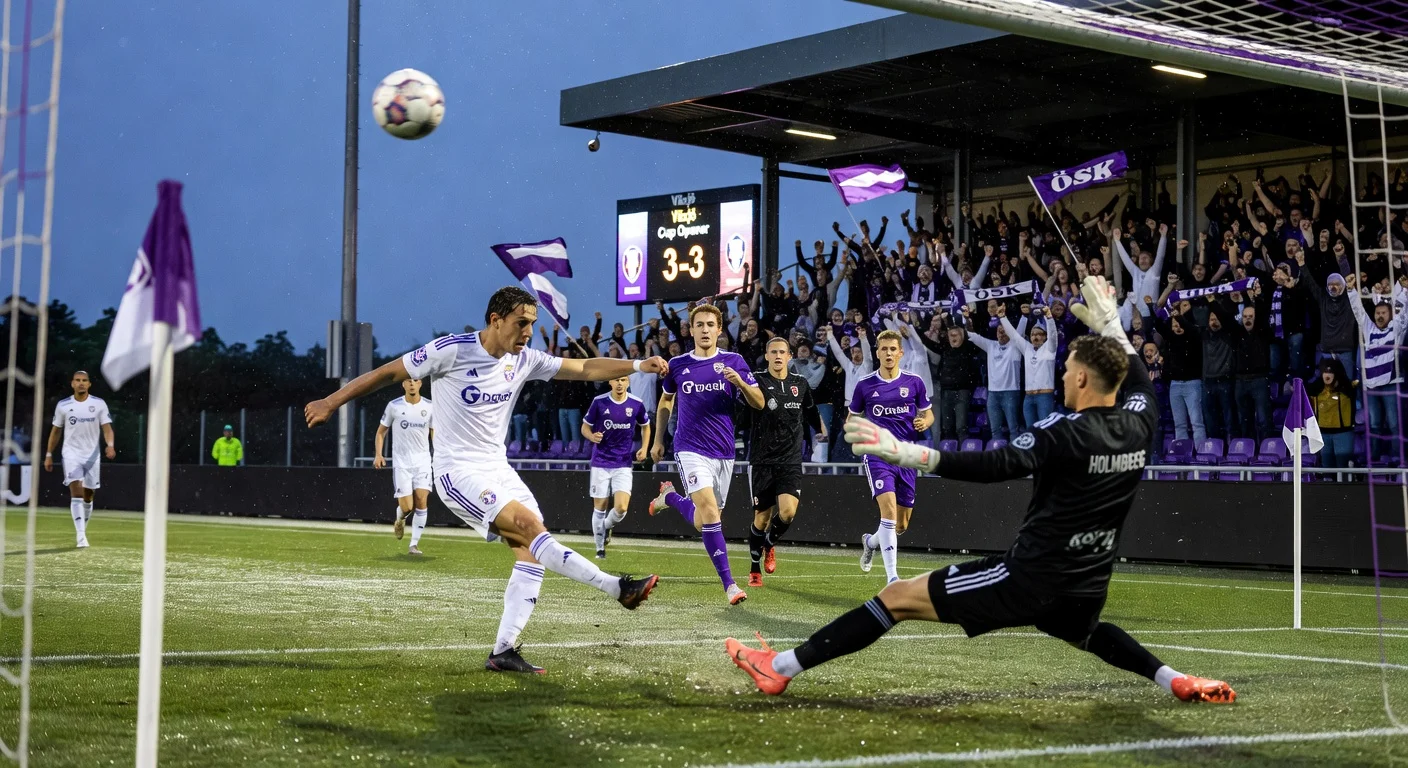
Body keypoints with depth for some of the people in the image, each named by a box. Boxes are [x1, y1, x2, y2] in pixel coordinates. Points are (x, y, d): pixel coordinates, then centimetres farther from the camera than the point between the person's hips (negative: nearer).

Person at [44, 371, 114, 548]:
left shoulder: (99, 404, -1)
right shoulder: (63, 405, 1)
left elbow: (107, 427, -7)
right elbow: (56, 431, 10)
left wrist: (110, 445, -25)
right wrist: (49, 455, 8)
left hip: (92, 456, 1)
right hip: (71, 455, -1)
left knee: (88, 496, 9)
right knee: (76, 492, -16)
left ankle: (82, 529, 30)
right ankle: (81, 536, -23)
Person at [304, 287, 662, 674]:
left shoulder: (524, 360, 4)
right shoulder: (451, 350, -13)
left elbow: (584, 368, 4)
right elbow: (388, 373, -6)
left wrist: (638, 365, -7)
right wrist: (331, 402, -3)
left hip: (498, 469, 8)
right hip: (459, 473, -8)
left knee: (531, 552, -4)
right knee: (531, 526, -22)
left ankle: (503, 651, -1)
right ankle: (617, 588, -23)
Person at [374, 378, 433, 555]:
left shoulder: (429, 406, 1)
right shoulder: (394, 406, -1)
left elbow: (435, 434, 10)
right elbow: (381, 431, 9)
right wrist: (379, 454, -4)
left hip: (423, 461, 1)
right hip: (401, 462, -1)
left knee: (422, 501, -13)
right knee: (407, 507, -7)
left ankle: (414, 544, -3)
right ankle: (399, 520, 30)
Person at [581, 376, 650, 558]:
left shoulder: (636, 404, -3)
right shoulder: (599, 402, -8)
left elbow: (645, 426, 14)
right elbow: (585, 427, 2)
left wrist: (644, 448, 0)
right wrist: (592, 436, -20)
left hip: (623, 464, 1)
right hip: (601, 463, -1)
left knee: (621, 508, -13)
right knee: (600, 508, 3)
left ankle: (607, 526, 21)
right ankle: (600, 548, 21)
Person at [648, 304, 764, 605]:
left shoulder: (733, 361, 0)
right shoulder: (677, 365, 1)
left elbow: (759, 403, -2)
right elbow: (665, 401, 19)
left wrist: (740, 383, -21)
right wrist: (658, 440, 18)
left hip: (724, 452, 2)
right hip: (690, 449, -2)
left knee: (702, 524, 10)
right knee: (709, 512, -22)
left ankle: (669, 497, 42)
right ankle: (729, 584, -19)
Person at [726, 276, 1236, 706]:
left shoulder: (1066, 432, -19)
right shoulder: (1138, 425, 0)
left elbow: (996, 465, -27)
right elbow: (1139, 380, 23)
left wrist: (905, 453, -29)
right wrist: (1109, 324, 31)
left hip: (1030, 577, -7)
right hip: (1087, 586, 7)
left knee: (899, 596, -2)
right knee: (1086, 632, 43)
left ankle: (781, 668, -3)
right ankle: (1172, 679, 22)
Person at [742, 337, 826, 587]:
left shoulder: (800, 383, 8)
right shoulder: (758, 381, -4)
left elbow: (811, 410, 27)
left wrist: (821, 429, 32)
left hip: (791, 461, 2)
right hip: (761, 460, -2)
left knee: (788, 511, -16)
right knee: (762, 517, 2)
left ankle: (770, 544, 16)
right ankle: (755, 569, 21)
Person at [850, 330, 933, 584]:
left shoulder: (914, 382, 3)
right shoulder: (864, 385, 2)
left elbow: (928, 414, 14)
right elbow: (852, 419, 14)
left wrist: (924, 422, -9)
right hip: (877, 455, -3)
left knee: (901, 524, 10)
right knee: (889, 509, -22)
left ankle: (871, 542, 45)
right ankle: (893, 578, -21)